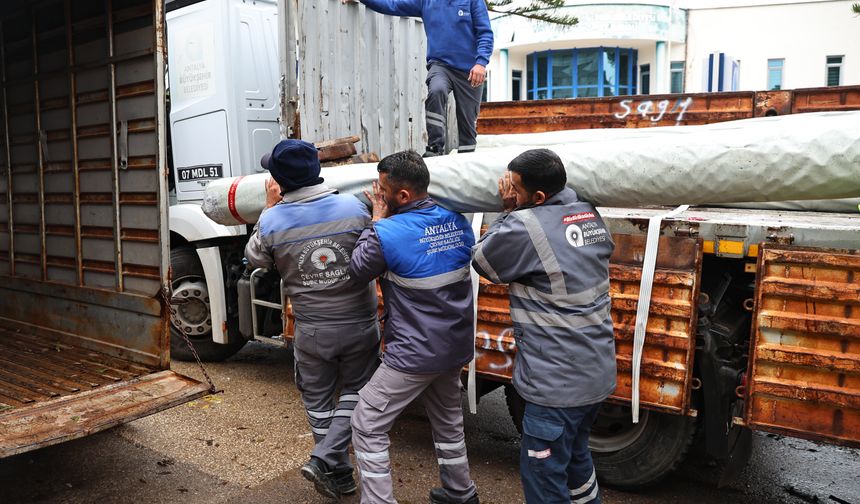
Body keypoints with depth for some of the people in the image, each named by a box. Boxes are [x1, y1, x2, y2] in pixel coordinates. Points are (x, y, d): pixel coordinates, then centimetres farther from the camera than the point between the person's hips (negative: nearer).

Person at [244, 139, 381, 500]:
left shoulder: (272, 221, -13)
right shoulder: (353, 207, -13)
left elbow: (255, 259, 8)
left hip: (313, 331, 0)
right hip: (360, 325, 0)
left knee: (318, 401, 20)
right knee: (354, 391, 20)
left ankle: (339, 476, 29)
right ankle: (325, 460, 8)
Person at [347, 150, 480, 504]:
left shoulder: (388, 233, -21)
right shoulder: (457, 220, -2)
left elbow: (356, 272, -5)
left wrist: (377, 220, 2)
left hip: (413, 354, -7)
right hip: (455, 346, 7)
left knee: (367, 426, 8)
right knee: (448, 421, 26)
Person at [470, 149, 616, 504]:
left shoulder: (525, 226, -21)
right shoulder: (589, 215, 3)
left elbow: (482, 261, -5)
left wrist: (508, 211, 0)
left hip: (556, 384, -9)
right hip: (596, 372, 9)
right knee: (575, 456, 29)